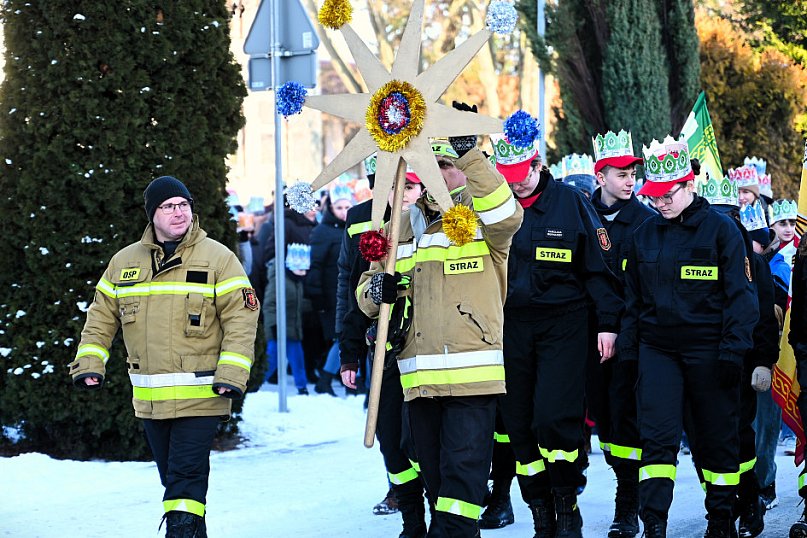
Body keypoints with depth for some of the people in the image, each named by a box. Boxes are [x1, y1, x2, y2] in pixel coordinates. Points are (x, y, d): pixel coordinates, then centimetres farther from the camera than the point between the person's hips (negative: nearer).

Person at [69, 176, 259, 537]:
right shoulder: (124, 262, 10)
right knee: (170, 477, 12)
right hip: (149, 399, 5)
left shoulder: (218, 259, -2)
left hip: (200, 396, -5)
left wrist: (231, 374, -15)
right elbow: (101, 317, 17)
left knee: (186, 477, -12)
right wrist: (89, 364, 5)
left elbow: (241, 318, -5)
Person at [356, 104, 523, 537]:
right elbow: (367, 293, 19)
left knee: (463, 473, -11)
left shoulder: (483, 218, 2)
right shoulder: (403, 226, 16)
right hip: (419, 378, 5)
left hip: (472, 374, -5)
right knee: (435, 478, 11)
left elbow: (506, 215, -23)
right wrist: (377, 291, -6)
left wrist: (469, 153, -30)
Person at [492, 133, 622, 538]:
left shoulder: (570, 202, 0)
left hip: (563, 325, -3)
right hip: (512, 326, 3)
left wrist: (607, 322, -2)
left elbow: (597, 265, 3)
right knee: (518, 424, 3)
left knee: (554, 417, -14)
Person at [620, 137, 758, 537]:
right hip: (657, 349, 3)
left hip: (707, 350, -3)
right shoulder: (644, 234, 9)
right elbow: (632, 298, 17)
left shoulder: (720, 229, -4)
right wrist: (628, 350, 11)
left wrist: (733, 348, -12)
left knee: (717, 439, 7)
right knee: (657, 436, -9)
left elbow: (739, 294, -5)